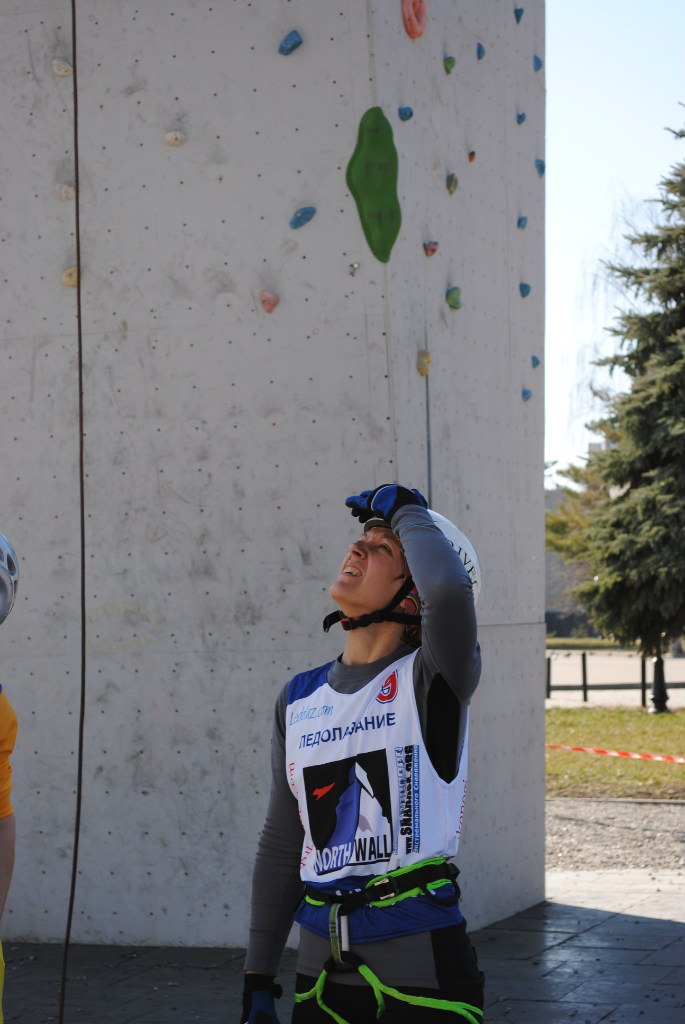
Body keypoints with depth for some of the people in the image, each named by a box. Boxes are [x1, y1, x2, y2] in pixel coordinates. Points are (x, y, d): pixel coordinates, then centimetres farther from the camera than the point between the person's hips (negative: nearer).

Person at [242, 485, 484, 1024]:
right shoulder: (299, 701, 8)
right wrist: (258, 980, 11)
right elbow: (282, 846, 12)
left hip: (425, 977, -5)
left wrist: (406, 511, -12)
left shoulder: (429, 681, -8)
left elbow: (451, 588, -31)